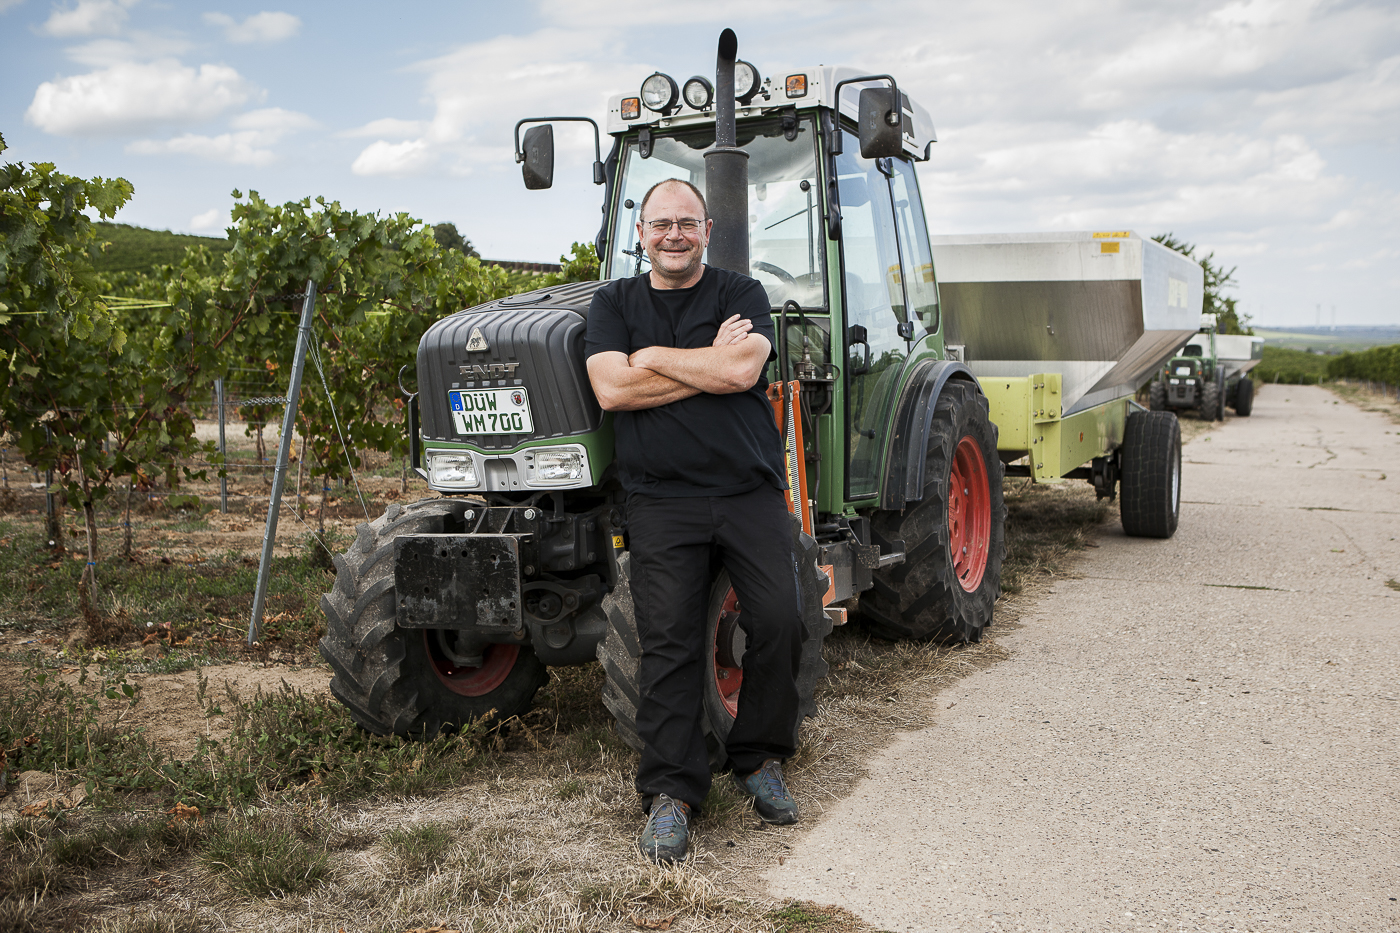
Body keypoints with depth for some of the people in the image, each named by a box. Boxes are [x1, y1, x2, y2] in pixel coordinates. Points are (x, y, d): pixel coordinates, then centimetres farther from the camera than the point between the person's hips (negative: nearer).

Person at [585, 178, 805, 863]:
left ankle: (759, 758, 14)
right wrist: (710, 364, -6)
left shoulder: (742, 295, 7)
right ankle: (671, 792, 4)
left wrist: (653, 357, -6)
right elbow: (610, 388, -8)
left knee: (779, 620, -7)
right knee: (669, 639, -7)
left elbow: (743, 370, -13)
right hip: (663, 499, 0)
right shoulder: (614, 304, 10)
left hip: (750, 491, 1)